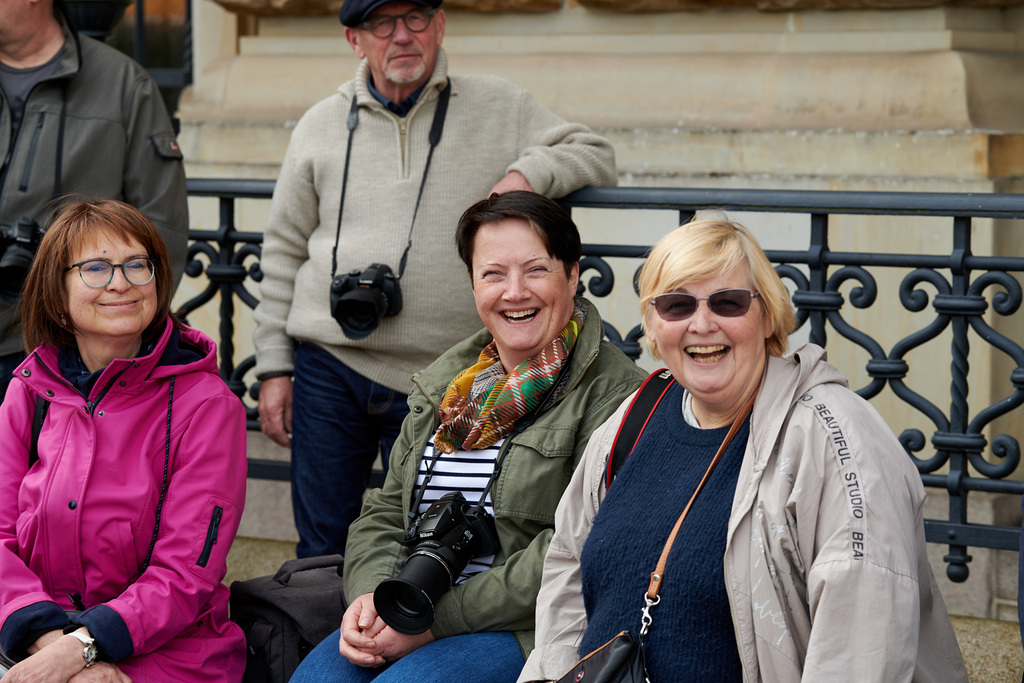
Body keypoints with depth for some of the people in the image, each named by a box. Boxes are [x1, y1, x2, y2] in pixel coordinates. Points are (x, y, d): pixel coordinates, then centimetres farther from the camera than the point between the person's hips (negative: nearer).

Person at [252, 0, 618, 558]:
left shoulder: (500, 109, 6)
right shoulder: (320, 126, 9)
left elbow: (596, 154, 11)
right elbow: (284, 252, 12)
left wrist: (529, 172, -10)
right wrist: (274, 367, 8)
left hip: (436, 382, -1)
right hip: (328, 371, 1)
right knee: (322, 549, 5)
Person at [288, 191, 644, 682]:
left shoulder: (613, 394, -7)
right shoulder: (446, 384, 17)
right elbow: (386, 511, 18)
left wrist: (438, 620, -17)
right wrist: (368, 594, -5)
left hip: (530, 632, -6)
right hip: (405, 621, 6)